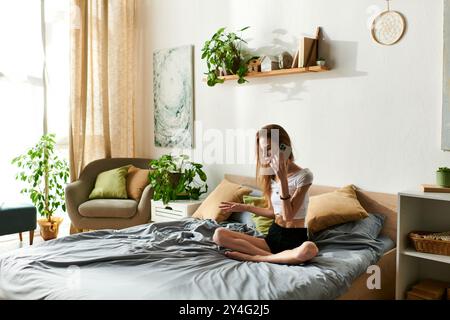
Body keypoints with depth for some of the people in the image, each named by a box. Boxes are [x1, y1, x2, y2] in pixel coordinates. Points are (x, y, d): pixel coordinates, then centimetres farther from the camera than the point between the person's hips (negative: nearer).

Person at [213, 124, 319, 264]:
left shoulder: (304, 175, -11)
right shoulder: (270, 175, 6)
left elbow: (288, 216, -17)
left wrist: (283, 178, -23)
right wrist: (245, 207, 11)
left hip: (296, 238, -4)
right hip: (273, 235, 5)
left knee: (310, 249, -43)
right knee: (219, 234, -14)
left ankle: (253, 257, -22)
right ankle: (278, 256, -20)